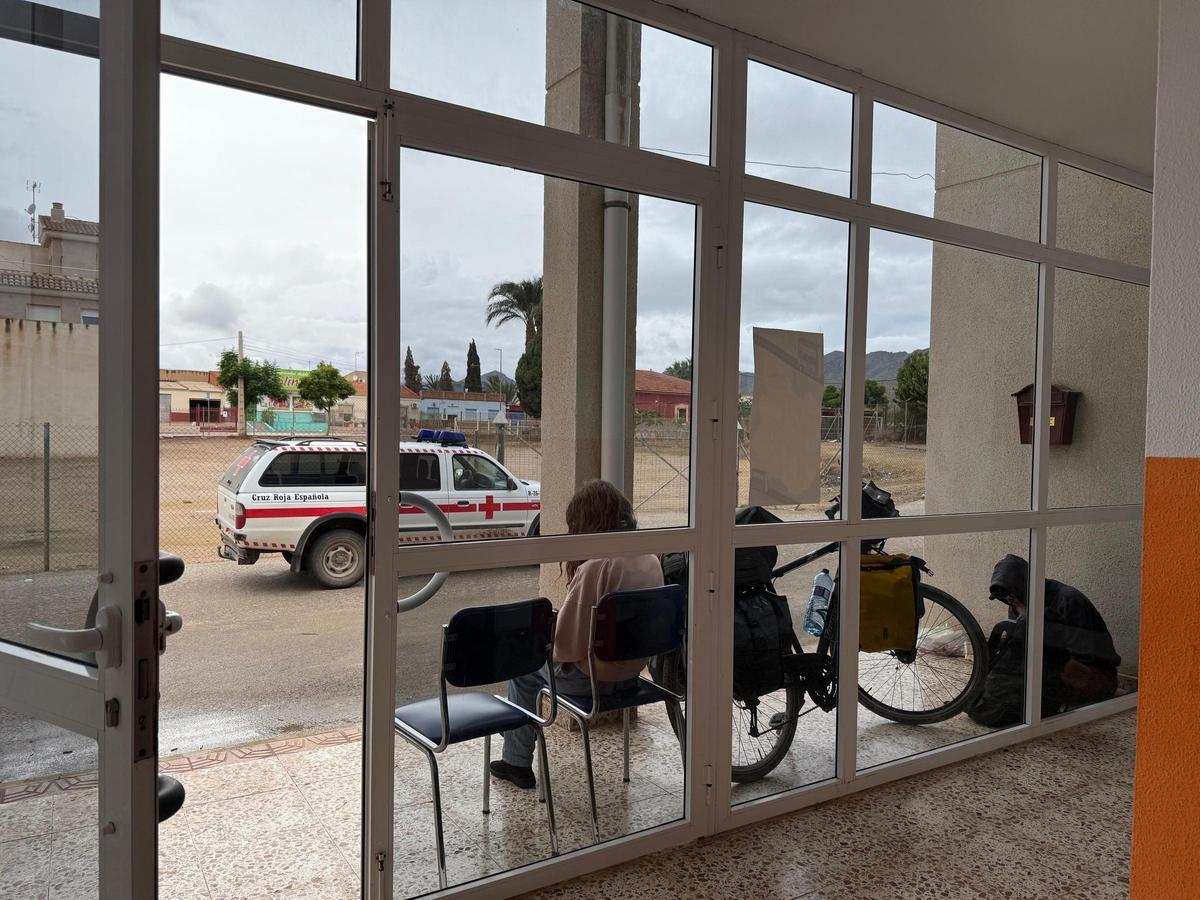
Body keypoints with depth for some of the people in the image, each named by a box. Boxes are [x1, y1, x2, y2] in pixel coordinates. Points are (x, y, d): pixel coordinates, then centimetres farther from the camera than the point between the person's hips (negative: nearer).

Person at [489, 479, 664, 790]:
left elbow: (568, 643, -22)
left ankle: (517, 763, 28)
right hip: (632, 671, 8)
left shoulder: (595, 566, -26)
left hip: (593, 678, -8)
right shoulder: (650, 558, -2)